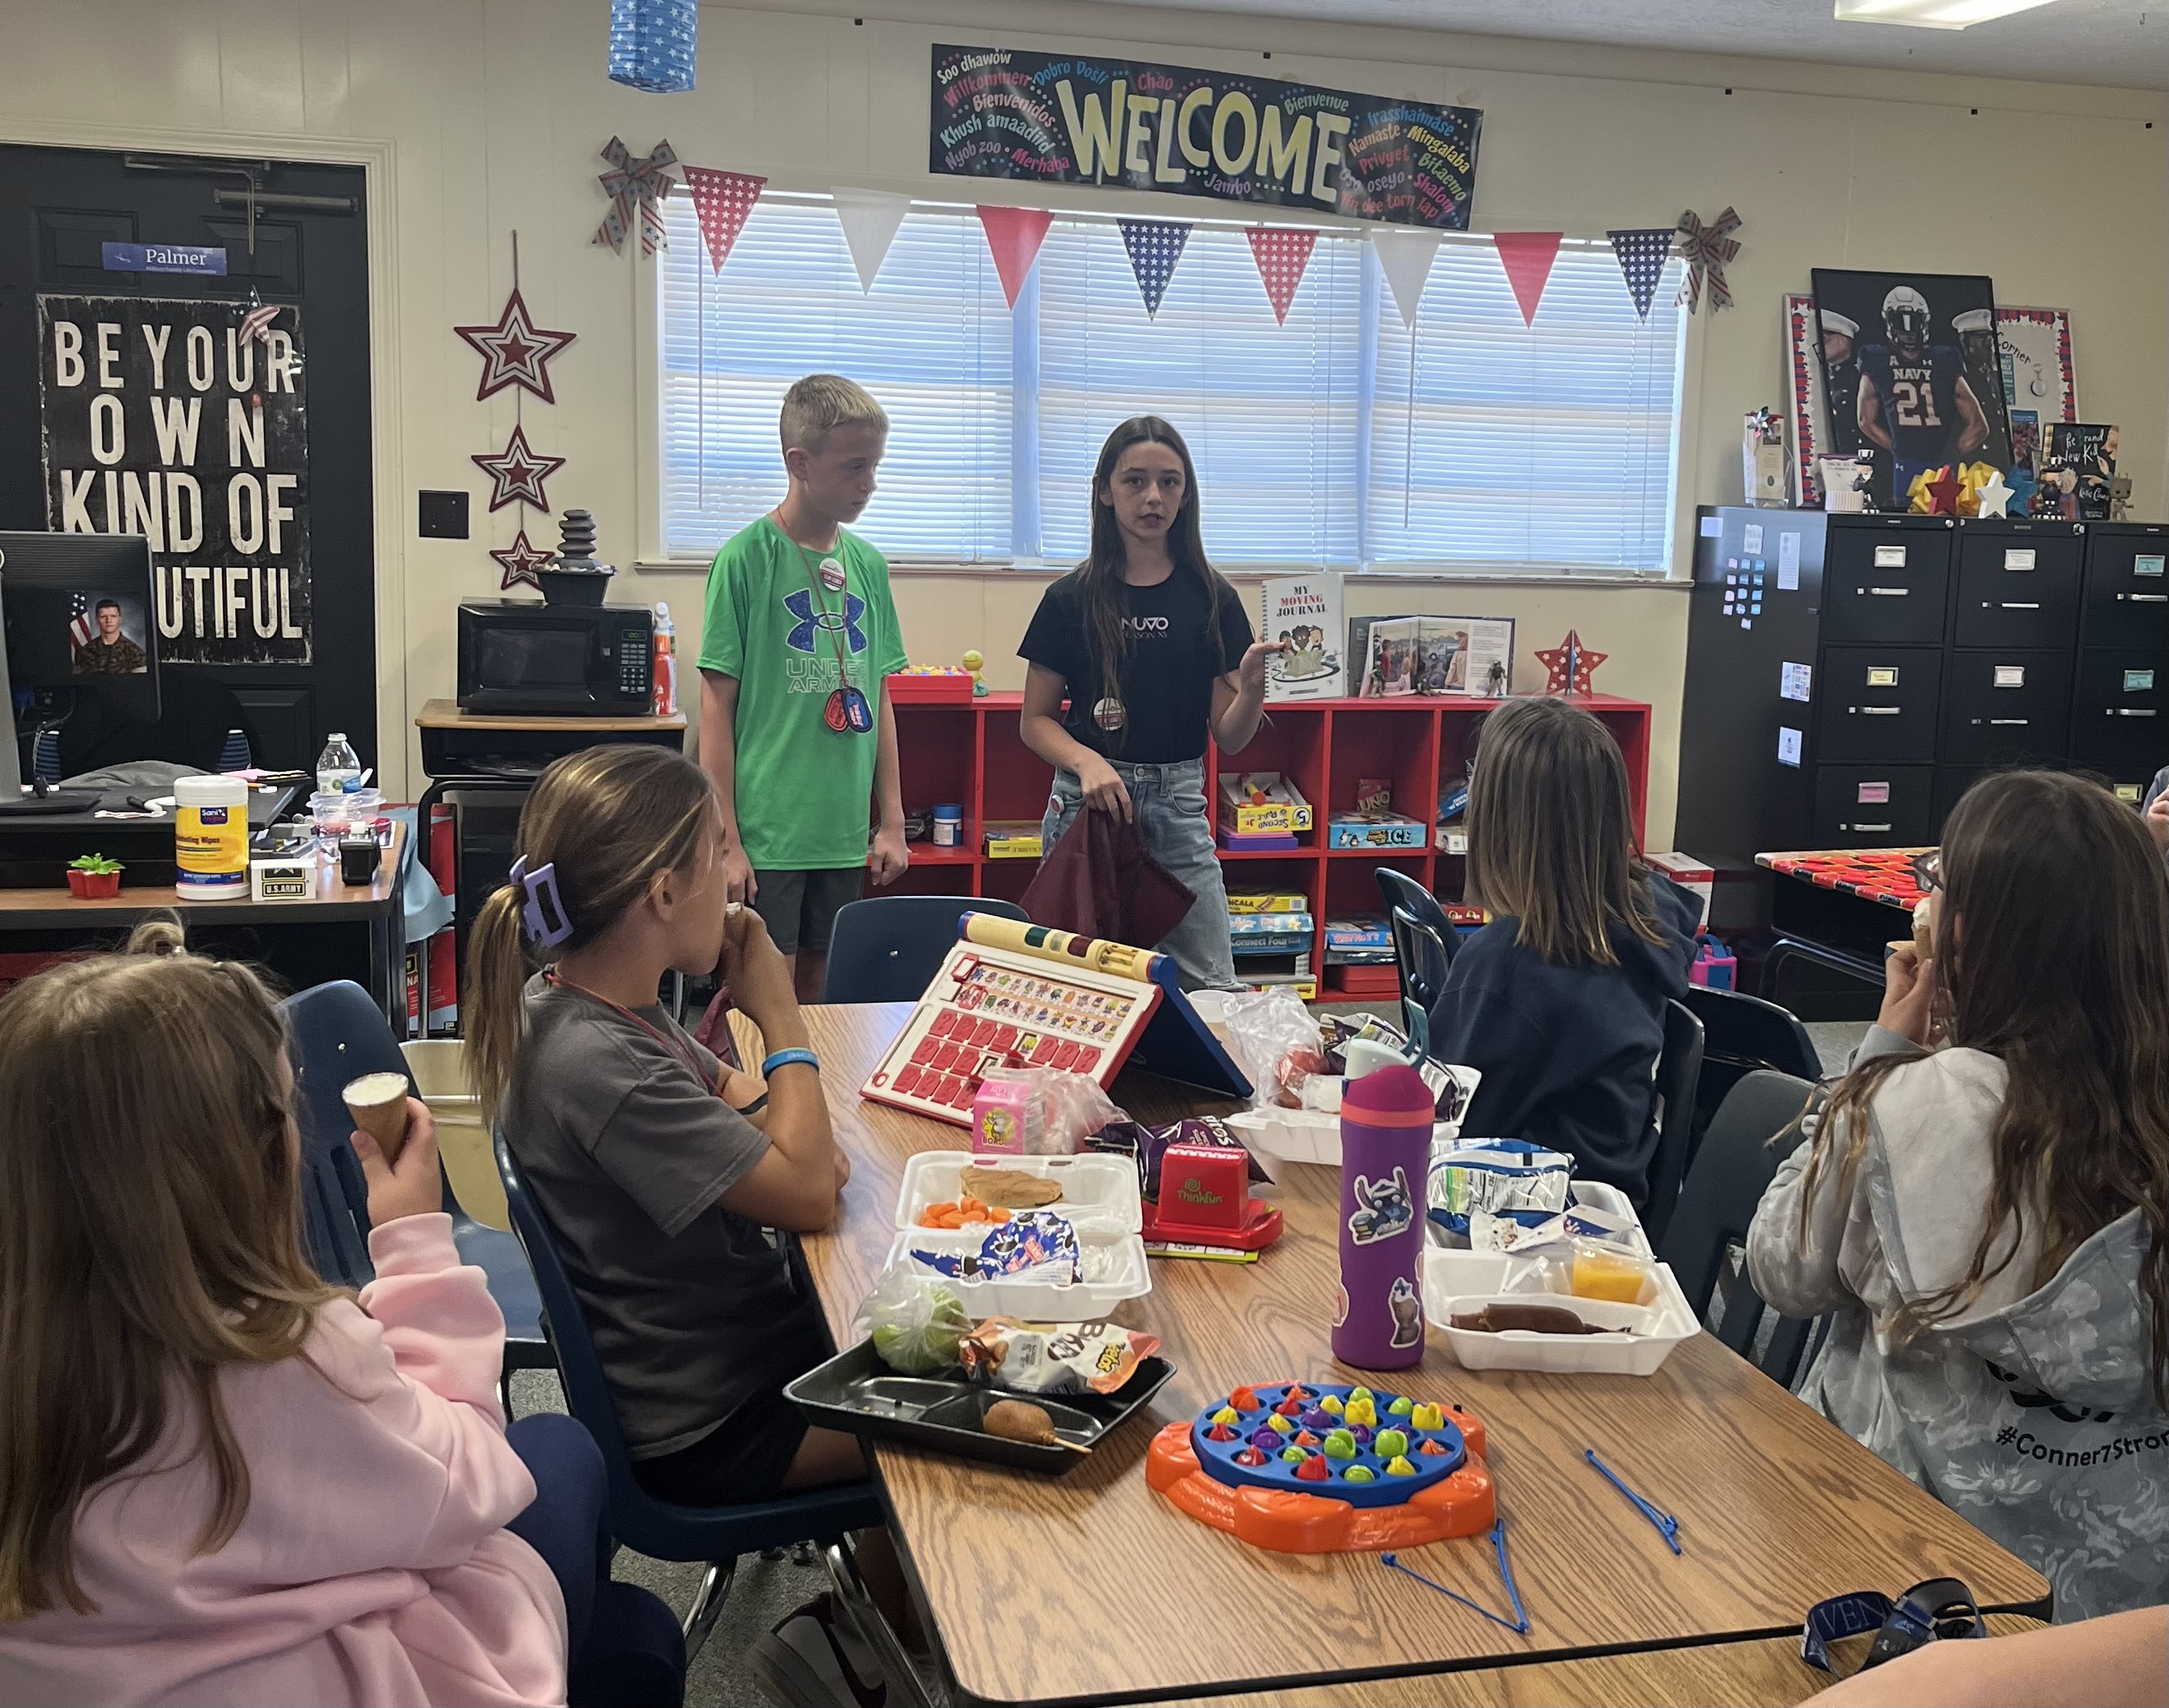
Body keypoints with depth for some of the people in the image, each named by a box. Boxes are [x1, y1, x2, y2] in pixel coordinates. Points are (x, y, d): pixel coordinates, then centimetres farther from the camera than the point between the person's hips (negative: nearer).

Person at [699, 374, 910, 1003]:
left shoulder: (868, 564, 8)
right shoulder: (746, 558, -8)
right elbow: (717, 704, -7)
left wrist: (892, 822, 11)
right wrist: (726, 843, -10)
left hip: (843, 834, 5)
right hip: (766, 832, -5)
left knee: (816, 996, 13)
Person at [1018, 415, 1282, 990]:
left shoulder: (1211, 598, 4)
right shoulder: (1072, 598, 2)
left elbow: (1229, 738, 3)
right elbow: (1035, 721, 3)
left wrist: (1252, 685, -17)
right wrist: (1087, 761, -15)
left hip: (1179, 808, 1)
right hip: (1088, 800, -1)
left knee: (1213, 993, -2)